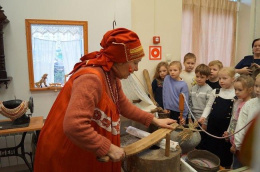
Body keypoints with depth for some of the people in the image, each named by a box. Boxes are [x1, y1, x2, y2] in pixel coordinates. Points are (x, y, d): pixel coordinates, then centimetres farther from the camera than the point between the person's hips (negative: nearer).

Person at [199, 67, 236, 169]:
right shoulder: (215, 92, 2)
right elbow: (209, 106, 7)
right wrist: (204, 116, -9)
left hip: (226, 127, -3)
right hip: (212, 124, 3)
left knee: (224, 149, 10)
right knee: (209, 146, 14)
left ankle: (224, 166, 32)